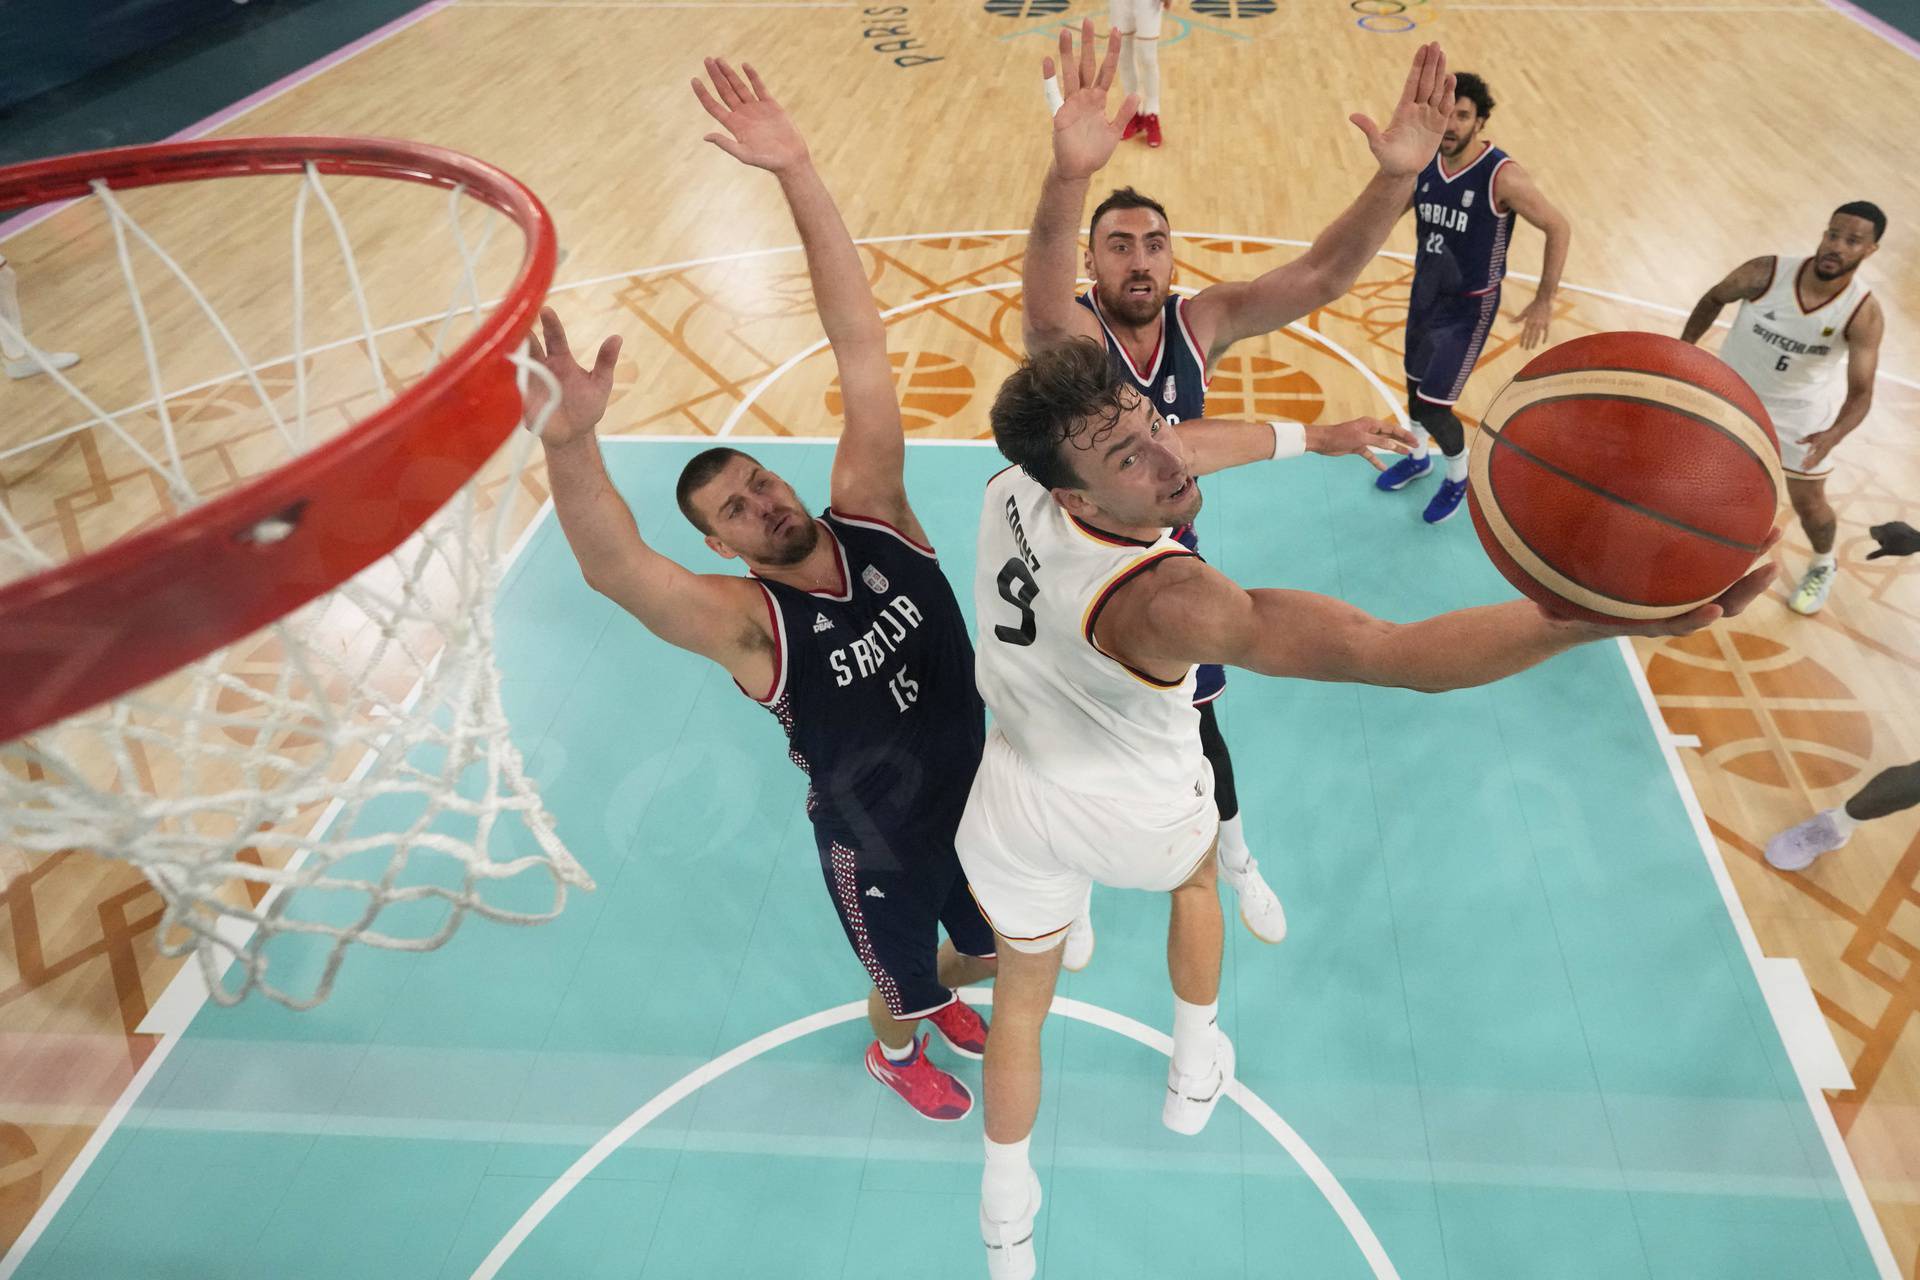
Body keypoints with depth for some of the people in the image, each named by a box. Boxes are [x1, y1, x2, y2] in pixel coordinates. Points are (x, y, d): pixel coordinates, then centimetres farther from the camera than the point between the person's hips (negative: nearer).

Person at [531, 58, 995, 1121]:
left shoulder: (872, 516, -16)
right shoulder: (746, 622, -26)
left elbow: (858, 340, -24)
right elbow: (612, 567, -47)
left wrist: (796, 172, -31)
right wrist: (570, 441, -66)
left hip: (980, 794, 4)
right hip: (876, 845, -4)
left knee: (1000, 949, 27)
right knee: (900, 983, 22)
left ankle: (940, 993, 64)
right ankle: (895, 1051, 60)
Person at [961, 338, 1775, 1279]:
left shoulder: (1012, 490, -26)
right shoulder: (1161, 600, -44)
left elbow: (1173, 449, -6)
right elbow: (1389, 653, -55)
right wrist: (1612, 614, -63)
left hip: (1015, 819, 4)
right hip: (1142, 819, -3)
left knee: (1021, 998, 25)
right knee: (1194, 876, 35)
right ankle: (1194, 1074, 55)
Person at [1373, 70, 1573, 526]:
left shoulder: (1502, 176, -25)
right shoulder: (1423, 162, -8)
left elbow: (1559, 227, -16)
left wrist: (1544, 301, -16)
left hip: (1469, 305, -6)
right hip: (1425, 292, 6)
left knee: (1433, 406, -5)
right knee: (1416, 385, 22)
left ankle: (1458, 477, 24)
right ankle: (1418, 458, 50)